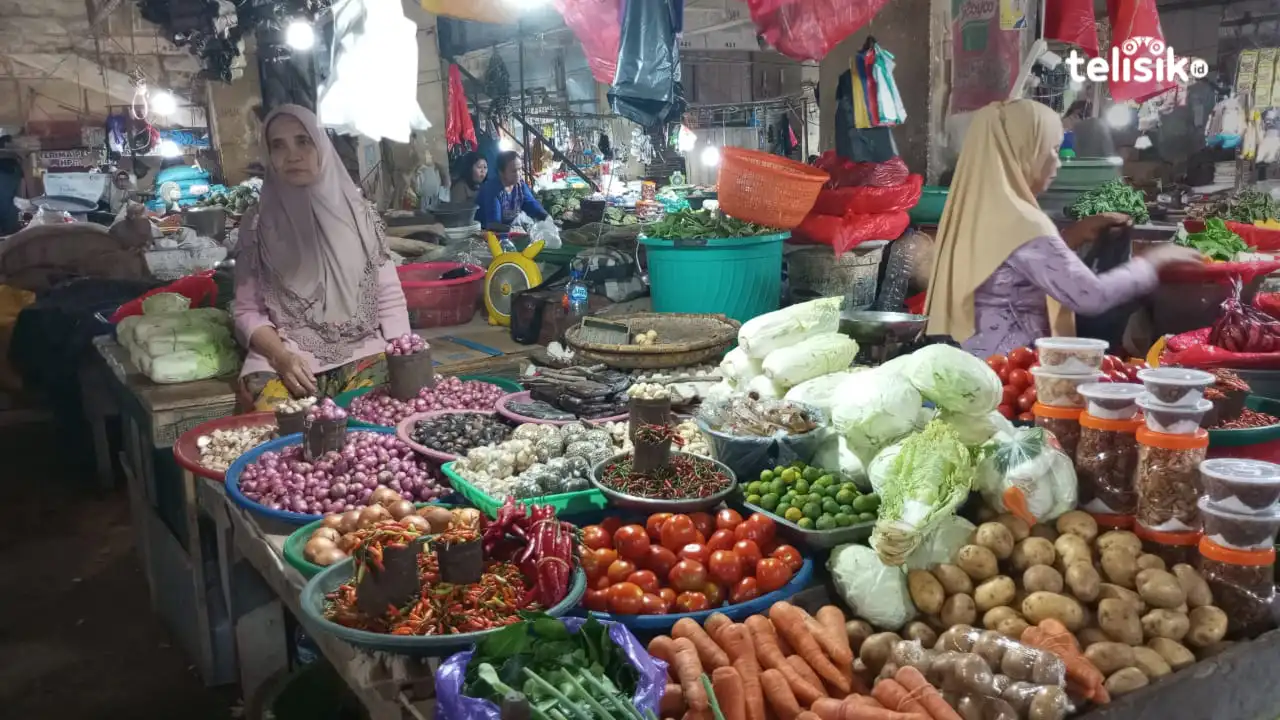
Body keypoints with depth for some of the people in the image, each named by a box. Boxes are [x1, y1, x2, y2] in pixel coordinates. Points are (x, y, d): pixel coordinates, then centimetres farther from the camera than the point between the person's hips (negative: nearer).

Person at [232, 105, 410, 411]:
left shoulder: (357, 213, 8)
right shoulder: (259, 225, 6)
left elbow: (390, 297, 7)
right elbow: (247, 309, 5)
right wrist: (281, 356, -13)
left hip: (360, 350, 1)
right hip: (283, 357, 0)